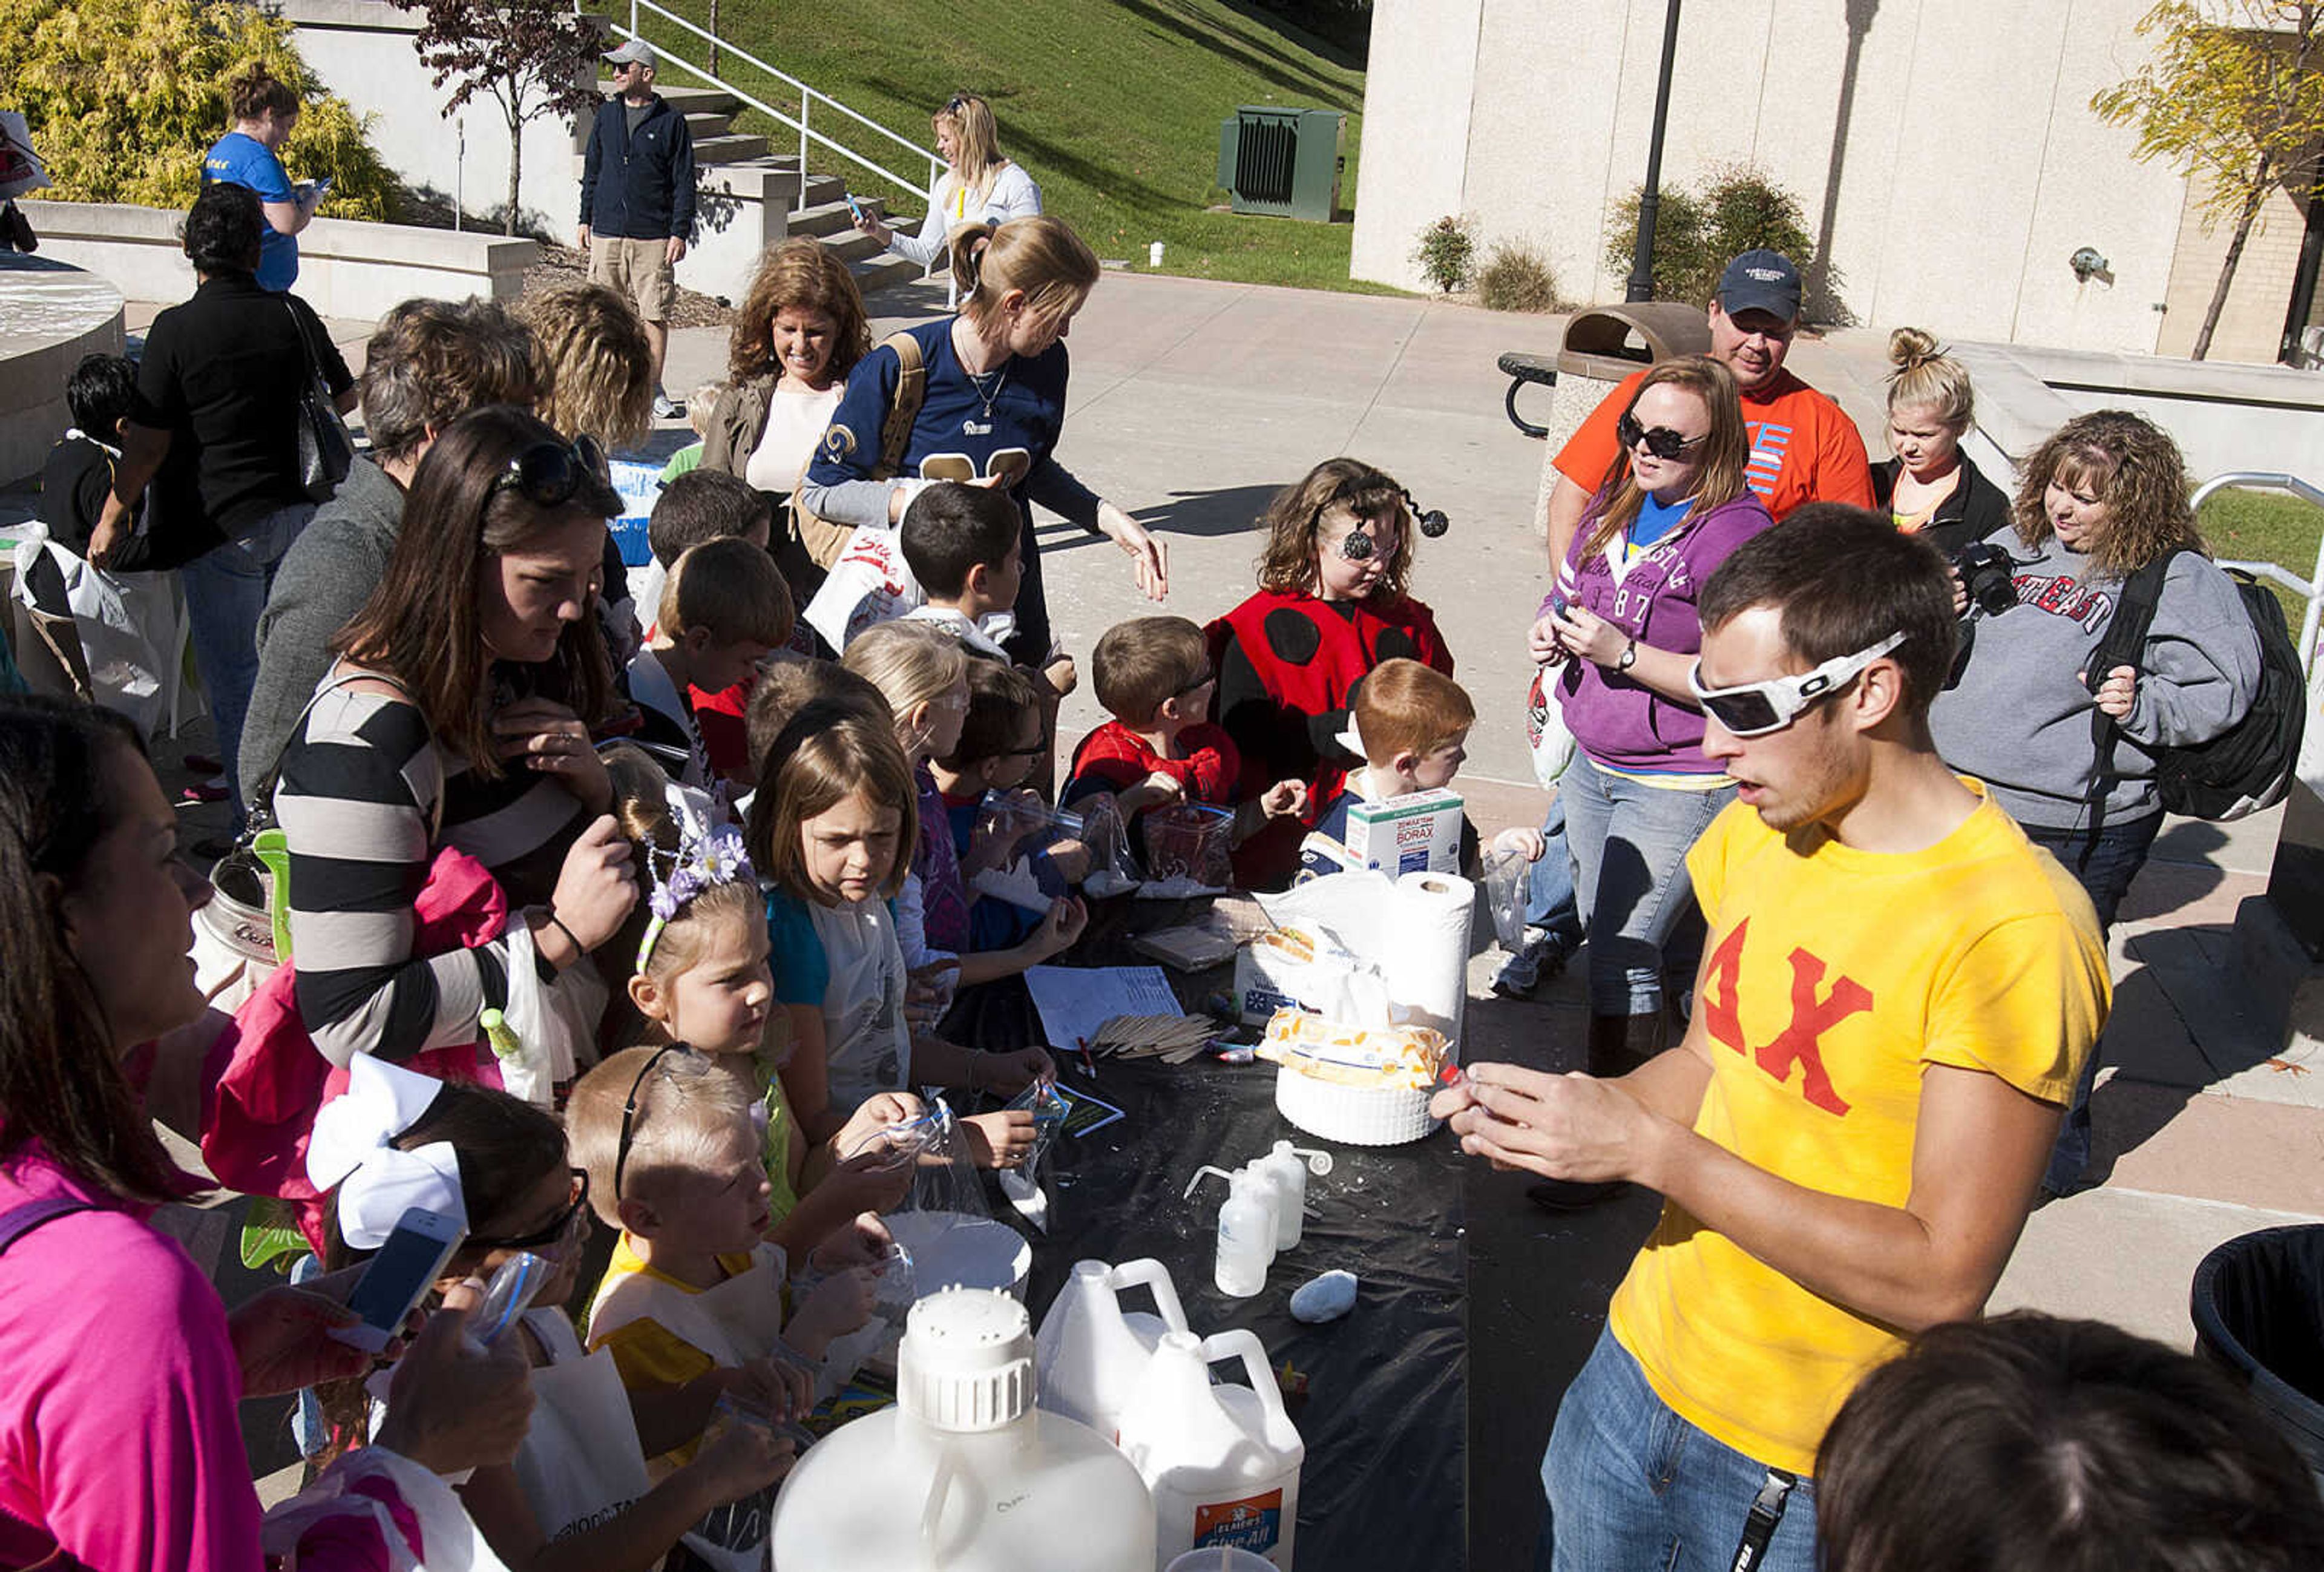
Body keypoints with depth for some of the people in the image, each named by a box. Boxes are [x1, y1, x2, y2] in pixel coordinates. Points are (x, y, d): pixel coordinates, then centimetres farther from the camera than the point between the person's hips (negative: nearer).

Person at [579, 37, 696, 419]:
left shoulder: (671, 122, 0)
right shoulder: (606, 116, 11)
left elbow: (684, 183, 1)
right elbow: (592, 171, 18)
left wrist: (680, 233, -6)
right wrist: (585, 220, 14)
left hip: (653, 237, -3)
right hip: (607, 233, 3)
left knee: (654, 315, -2)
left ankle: (654, 390, 7)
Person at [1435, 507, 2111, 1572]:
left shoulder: (2014, 928, -24)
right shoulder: (1757, 833, -1)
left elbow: (1942, 1280, -24)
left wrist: (1651, 1147, -26)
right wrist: (1559, 1110, -9)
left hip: (1808, 1475, -6)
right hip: (1641, 1365, 6)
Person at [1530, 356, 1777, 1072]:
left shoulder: (1736, 532, -19)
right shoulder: (1617, 498, 4)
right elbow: (1569, 588, 21)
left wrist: (1622, 651, -26)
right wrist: (1550, 630, -2)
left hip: (1681, 784, -8)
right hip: (1593, 764, 9)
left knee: (1623, 955, -7)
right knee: (1602, 934, 19)